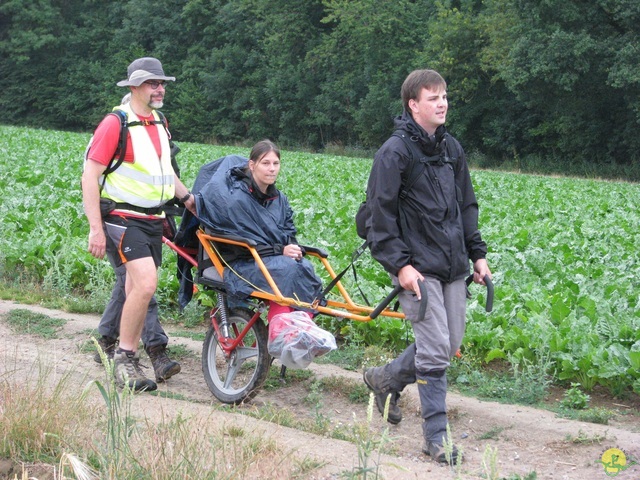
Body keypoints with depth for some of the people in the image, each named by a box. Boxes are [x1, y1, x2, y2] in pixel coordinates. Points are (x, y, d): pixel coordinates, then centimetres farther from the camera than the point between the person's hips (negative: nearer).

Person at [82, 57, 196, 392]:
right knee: (146, 284, -22)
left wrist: (185, 195, 13)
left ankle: (127, 360, 17)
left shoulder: (159, 124, 14)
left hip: (153, 221, 8)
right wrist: (96, 228, -18)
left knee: (136, 291, 9)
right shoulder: (115, 124, -11)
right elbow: (90, 175, -13)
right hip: (123, 219, -8)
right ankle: (124, 358, -9)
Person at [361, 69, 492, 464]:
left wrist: (477, 253, 15)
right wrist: (399, 264, -16)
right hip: (418, 268, -7)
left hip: (453, 267, 7)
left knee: (451, 344, 12)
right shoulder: (395, 152, -10)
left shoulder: (452, 148, 12)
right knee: (435, 351, -9)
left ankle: (386, 379, 34)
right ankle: (436, 436, 1)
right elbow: (381, 213, -11)